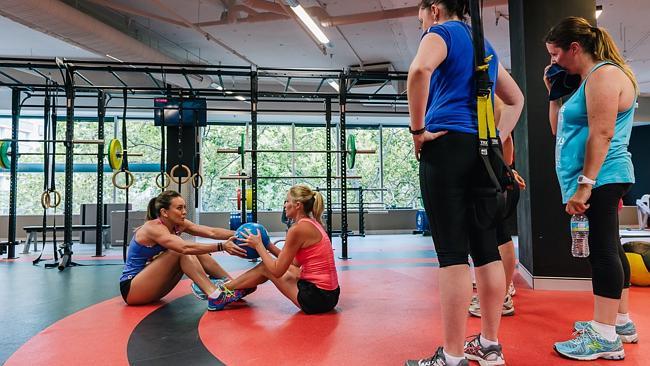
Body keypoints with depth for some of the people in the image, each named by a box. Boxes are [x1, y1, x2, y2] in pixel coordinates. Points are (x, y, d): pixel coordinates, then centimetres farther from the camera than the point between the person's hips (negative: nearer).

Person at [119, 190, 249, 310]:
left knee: (196, 252, -9)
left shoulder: (178, 225, -1)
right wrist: (222, 246, -44)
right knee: (180, 252, -25)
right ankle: (214, 295, -33)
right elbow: (185, 248, -39)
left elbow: (212, 232, -13)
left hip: (151, 287, 7)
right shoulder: (153, 227, -23)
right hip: (131, 289, -7)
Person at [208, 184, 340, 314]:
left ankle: (224, 291, 27)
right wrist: (267, 245, 14)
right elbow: (295, 262, 16)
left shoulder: (298, 229, -17)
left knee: (265, 267, 8)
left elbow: (277, 270, -13)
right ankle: (234, 290, 34)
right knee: (270, 264, 18)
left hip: (317, 297, -8)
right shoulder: (312, 223, 10)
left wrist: (258, 245, -1)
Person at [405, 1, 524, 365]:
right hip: (484, 151, 8)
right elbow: (516, 99, 31)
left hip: (448, 145, -8)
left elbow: (420, 71, -21)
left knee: (452, 253, -8)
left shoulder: (441, 32, 3)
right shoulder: (486, 45, 26)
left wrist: (418, 130, -14)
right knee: (486, 250, 9)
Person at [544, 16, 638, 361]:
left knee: (603, 250, -10)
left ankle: (605, 338, -6)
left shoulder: (603, 74, -10)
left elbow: (601, 134, -21)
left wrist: (585, 183, -24)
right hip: (600, 182, 11)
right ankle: (620, 321, 24)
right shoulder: (589, 80, 21)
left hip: (601, 179, -11)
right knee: (608, 248, 14)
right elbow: (559, 130, 22)